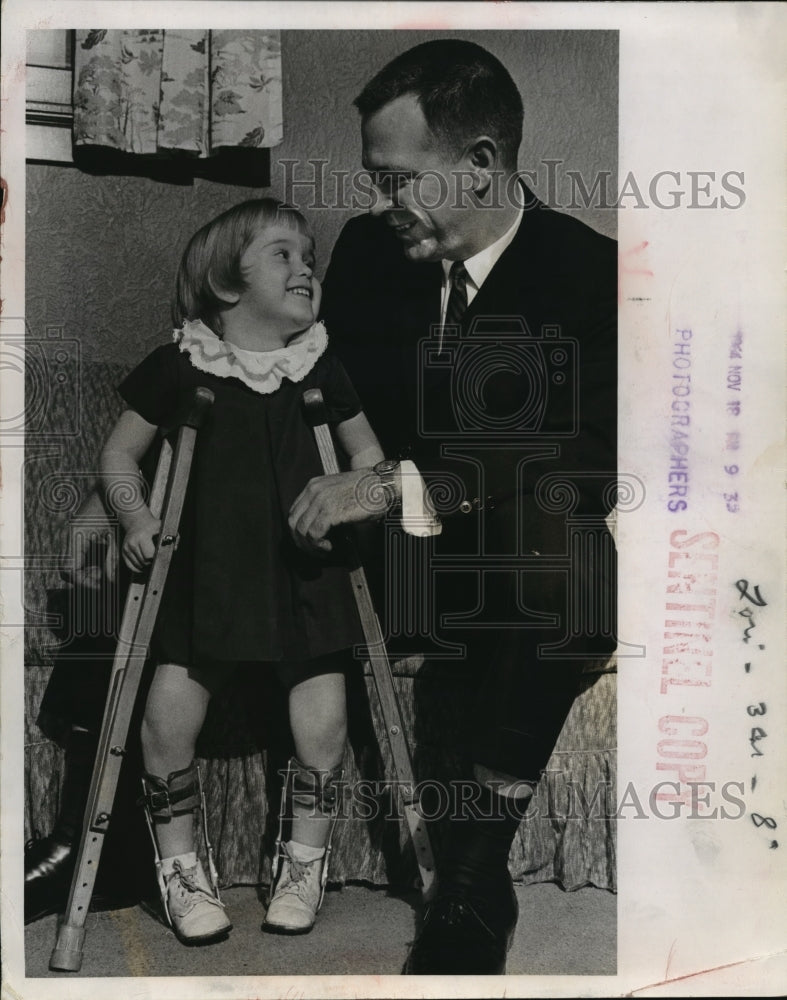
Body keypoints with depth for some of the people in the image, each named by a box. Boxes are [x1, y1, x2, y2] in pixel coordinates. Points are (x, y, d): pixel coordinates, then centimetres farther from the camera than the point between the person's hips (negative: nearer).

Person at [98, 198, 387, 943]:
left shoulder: (319, 365, 3)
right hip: (206, 568, -1)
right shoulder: (180, 364, -3)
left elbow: (365, 452, 16)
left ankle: (303, 865, 20)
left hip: (305, 569, 2)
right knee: (168, 717, -11)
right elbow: (120, 453, 5)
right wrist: (137, 521, -10)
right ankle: (180, 867, 13)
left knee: (322, 723, -5)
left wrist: (364, 495, -4)